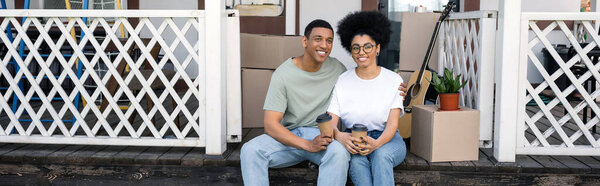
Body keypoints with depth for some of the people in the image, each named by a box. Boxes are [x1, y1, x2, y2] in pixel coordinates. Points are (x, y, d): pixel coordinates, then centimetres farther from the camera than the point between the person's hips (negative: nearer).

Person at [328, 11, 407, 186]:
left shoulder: (393, 80, 0)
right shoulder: (342, 81, 3)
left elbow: (392, 124, -9)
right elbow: (330, 121, -5)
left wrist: (376, 143, -32)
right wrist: (340, 136, -30)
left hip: (387, 139, 0)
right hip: (353, 140, 1)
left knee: (381, 154, -36)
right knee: (356, 160, -35)